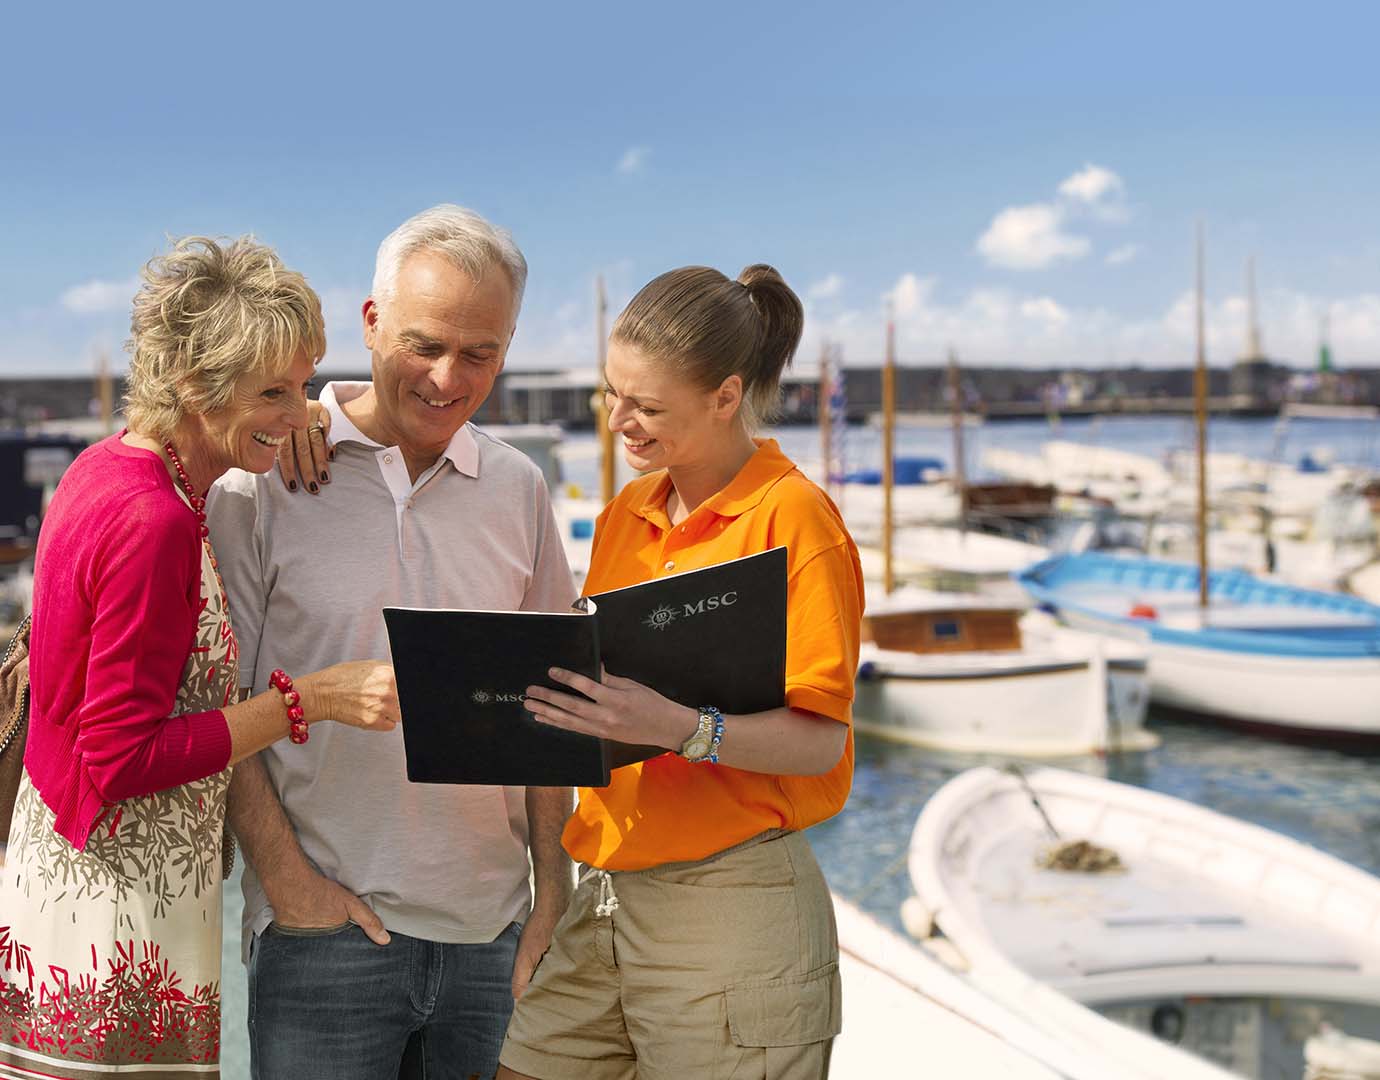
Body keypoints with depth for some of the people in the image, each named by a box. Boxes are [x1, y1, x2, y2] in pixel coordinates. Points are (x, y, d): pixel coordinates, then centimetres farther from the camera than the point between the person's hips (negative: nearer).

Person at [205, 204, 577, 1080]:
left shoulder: (518, 489, 8)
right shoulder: (266, 472, -4)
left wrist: (554, 885, 9)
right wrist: (282, 869, -9)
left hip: (488, 929, 4)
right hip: (326, 922, -3)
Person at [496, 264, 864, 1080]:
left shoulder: (792, 518, -10)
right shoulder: (626, 516, 12)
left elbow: (820, 740, -15)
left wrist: (680, 728, -30)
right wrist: (551, 699, -2)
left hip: (733, 911, -6)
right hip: (607, 898, 7)